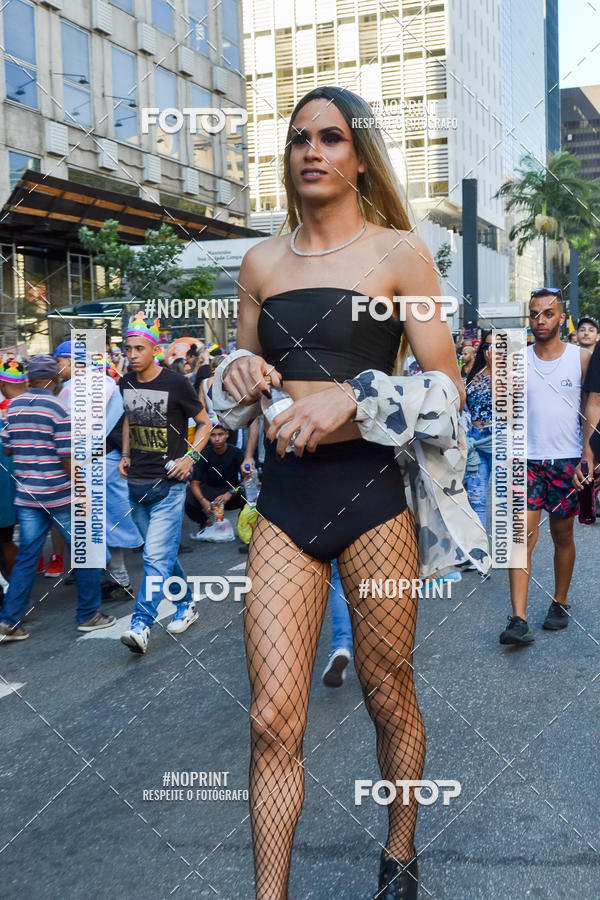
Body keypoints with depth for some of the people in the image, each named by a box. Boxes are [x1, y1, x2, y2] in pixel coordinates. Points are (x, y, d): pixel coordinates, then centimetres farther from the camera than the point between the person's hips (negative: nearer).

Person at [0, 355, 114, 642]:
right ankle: (88, 615, 17)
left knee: (26, 557, 10)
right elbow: (68, 459, -16)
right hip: (60, 496, -6)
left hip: (27, 496, 6)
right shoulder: (58, 408, -14)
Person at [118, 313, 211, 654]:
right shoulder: (126, 383, 6)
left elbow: (205, 423, -1)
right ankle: (188, 605, 33)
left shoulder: (176, 383, -10)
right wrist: (126, 455, 12)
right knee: (163, 552, 16)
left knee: (157, 555, -11)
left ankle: (141, 625, -12)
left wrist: (191, 456, -14)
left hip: (168, 483, -6)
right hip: (137, 482, 6)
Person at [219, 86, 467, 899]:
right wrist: (240, 370, -2)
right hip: (283, 496, 3)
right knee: (273, 719, -2)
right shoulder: (262, 261, 12)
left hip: (371, 490, -2)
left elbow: (447, 387, -3)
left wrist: (353, 396, -18)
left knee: (389, 698, 12)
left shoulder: (398, 251, 1)